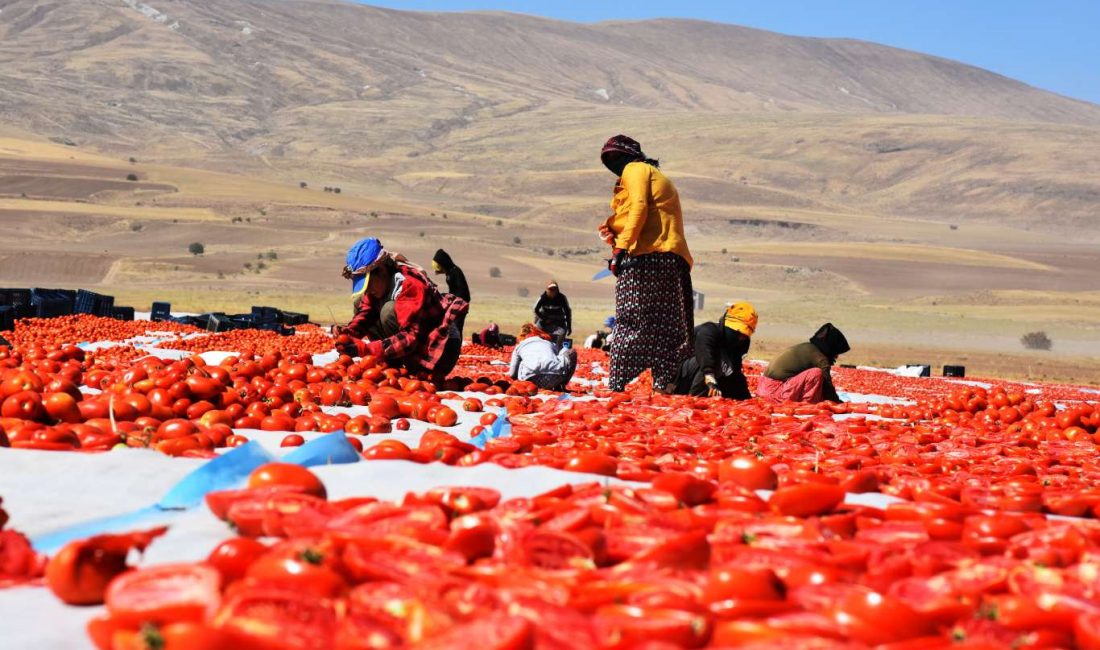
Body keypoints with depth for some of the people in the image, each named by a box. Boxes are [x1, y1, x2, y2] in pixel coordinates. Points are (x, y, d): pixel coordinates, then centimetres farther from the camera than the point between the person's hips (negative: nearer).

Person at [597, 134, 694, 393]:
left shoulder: (635, 170, 5)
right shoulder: (656, 175, 32)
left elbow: (638, 208, -11)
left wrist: (620, 248, -16)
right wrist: (613, 233, 13)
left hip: (648, 255, -9)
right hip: (673, 257, 9)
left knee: (629, 320, -11)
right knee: (666, 328, 4)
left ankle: (617, 386, -17)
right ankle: (666, 384, -3)